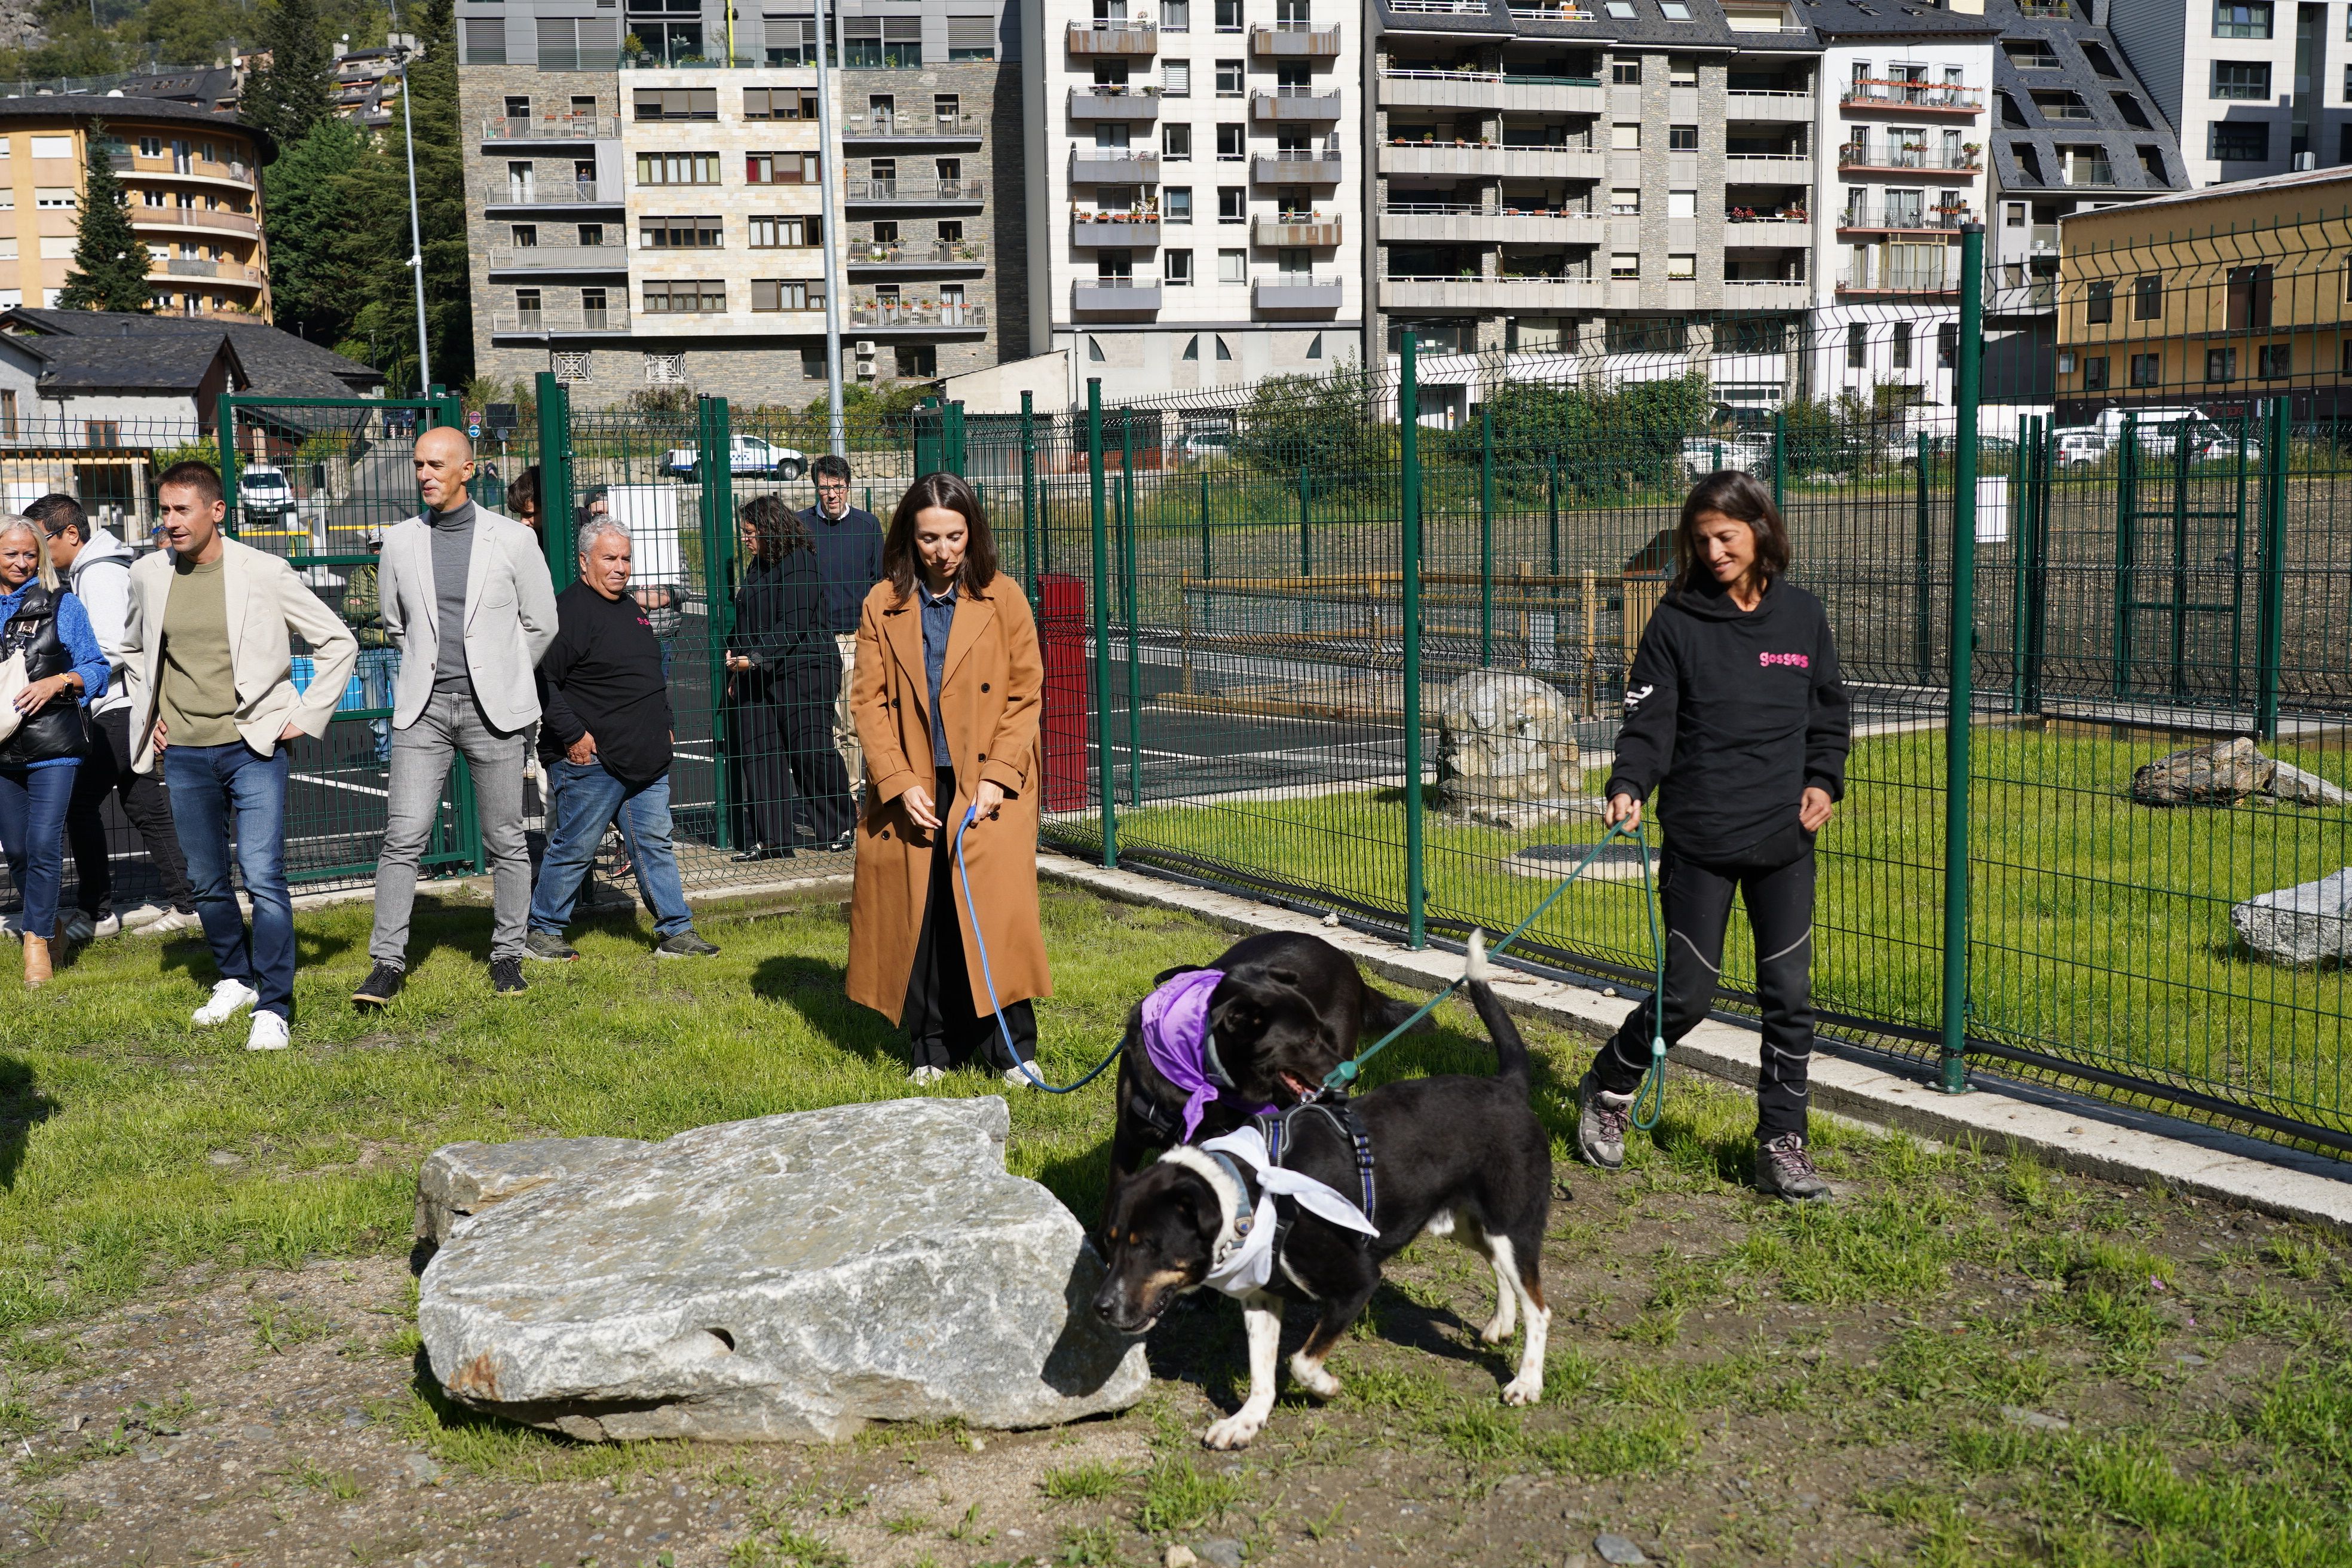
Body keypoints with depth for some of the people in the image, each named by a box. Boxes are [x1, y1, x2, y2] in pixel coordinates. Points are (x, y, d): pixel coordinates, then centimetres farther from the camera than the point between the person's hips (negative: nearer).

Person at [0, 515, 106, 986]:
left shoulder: (63, 605, 3)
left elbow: (96, 668, 3)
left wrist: (58, 682, -14)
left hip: (53, 744, -4)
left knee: (44, 843, -11)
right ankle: (42, 920, 30)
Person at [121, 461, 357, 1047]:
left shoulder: (264, 573, -7)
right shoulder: (148, 575, 5)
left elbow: (338, 642, 0)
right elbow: (133, 651, 25)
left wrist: (304, 718, -4)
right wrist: (149, 715, 14)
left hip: (255, 747, -4)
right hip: (184, 755, 4)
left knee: (263, 877, -13)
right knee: (206, 882, 12)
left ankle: (273, 1008, -6)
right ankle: (235, 979, 33)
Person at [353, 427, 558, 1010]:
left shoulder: (513, 539, -1)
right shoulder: (400, 541, 6)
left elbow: (540, 625, 8)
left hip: (493, 709, -2)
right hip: (423, 707, 2)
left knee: (505, 841, 5)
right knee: (402, 837, -4)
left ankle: (507, 955, 17)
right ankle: (387, 962, 1)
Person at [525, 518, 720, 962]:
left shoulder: (631, 610, 17)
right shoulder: (567, 611, -12)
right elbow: (543, 682, -18)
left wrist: (664, 726, 23)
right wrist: (572, 735, -18)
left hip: (646, 760, 8)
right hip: (591, 759, -8)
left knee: (655, 844, 9)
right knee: (573, 847, 1)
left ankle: (676, 932, 14)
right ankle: (542, 932, 14)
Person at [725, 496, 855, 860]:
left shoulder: (799, 564, -10)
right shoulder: (759, 567, 17)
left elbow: (792, 626, -17)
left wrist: (756, 657, -21)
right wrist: (737, 668, 16)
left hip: (800, 670, -8)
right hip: (758, 676, 9)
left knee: (810, 753, -5)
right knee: (758, 755, 2)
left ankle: (842, 827, 13)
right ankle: (771, 841, 6)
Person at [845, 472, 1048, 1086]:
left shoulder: (1002, 598, 2)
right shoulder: (882, 605, 5)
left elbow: (1026, 694, 1)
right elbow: (868, 701, 3)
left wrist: (997, 777, -9)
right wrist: (899, 782, -8)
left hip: (989, 787, -1)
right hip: (911, 791, 2)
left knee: (995, 914, -7)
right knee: (920, 917, 4)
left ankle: (1012, 1049, 7)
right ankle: (931, 1050, 18)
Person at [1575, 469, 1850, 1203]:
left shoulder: (1802, 615, 6)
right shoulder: (1677, 621, -3)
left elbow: (1830, 711, 16)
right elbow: (1648, 720, -6)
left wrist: (1824, 780, 0)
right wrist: (1628, 786, -23)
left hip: (1785, 839, 3)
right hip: (1699, 839, -3)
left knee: (1789, 992, 2)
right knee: (1687, 993, 1)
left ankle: (1782, 1144, 15)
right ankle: (1608, 1089, 26)